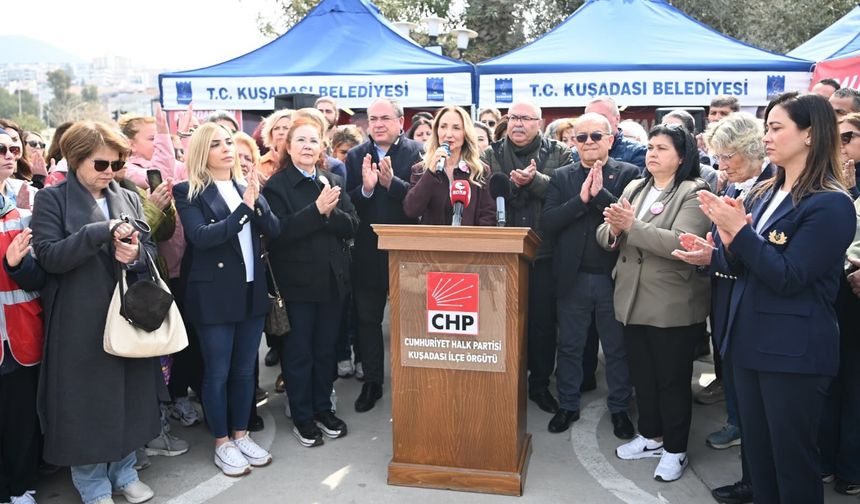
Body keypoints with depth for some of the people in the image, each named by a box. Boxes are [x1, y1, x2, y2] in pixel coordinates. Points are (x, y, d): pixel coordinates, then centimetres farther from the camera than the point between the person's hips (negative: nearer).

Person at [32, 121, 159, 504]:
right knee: (88, 400, 5)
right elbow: (48, 257, -14)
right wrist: (101, 232, -22)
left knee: (129, 395, 12)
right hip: (81, 322, -4)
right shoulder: (51, 199, -3)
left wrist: (136, 254, -15)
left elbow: (151, 251, 9)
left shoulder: (129, 199, 9)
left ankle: (124, 470, 31)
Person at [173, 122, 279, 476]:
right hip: (214, 295, -5)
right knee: (217, 372, 6)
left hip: (252, 290, 5)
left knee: (245, 370, 14)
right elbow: (201, 237, -20)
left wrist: (256, 202, -18)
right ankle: (222, 443, 21)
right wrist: (244, 208, -23)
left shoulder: (246, 187, 9)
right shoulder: (188, 192, -6)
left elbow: (273, 230, 0)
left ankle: (241, 434, 29)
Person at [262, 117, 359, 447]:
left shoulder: (334, 182, 9)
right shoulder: (276, 185, -6)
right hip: (296, 282, -4)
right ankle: (302, 418, 21)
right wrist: (316, 209, -25)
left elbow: (351, 226, 0)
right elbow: (279, 231, -18)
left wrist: (329, 212, -18)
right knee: (299, 352, 7)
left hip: (333, 279, 4)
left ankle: (323, 409, 30)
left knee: (326, 349, 14)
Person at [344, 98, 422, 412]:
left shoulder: (417, 152, -4)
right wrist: (365, 187, -22)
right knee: (367, 318, 12)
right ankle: (372, 382, 27)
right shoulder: (356, 156, 3)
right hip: (368, 251, 3)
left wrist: (392, 182, -28)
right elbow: (347, 204, -4)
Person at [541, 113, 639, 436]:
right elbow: (547, 223, -8)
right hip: (572, 277, 2)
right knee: (569, 346, 14)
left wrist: (600, 193, -22)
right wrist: (581, 198, -18)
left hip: (614, 277, -1)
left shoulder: (629, 174, -2)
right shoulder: (561, 177, 4)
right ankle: (568, 406, 30)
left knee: (617, 348, 12)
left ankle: (619, 408, 29)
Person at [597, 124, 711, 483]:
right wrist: (614, 228, -17)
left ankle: (675, 449, 23)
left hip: (673, 304, -6)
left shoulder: (693, 193, -9)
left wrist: (633, 226, -26)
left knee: (672, 379, 7)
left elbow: (681, 243, -24)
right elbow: (605, 237, 6)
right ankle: (651, 436, 35)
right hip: (634, 299, 6)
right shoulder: (633, 189, 11)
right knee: (642, 375, 17)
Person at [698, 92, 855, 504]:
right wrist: (728, 242, -12)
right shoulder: (764, 193, 9)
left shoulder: (831, 205, -14)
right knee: (757, 450, 19)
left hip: (794, 350, -7)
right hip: (750, 339, 8)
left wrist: (739, 230, -23)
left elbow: (787, 278, -20)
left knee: (792, 456, 7)